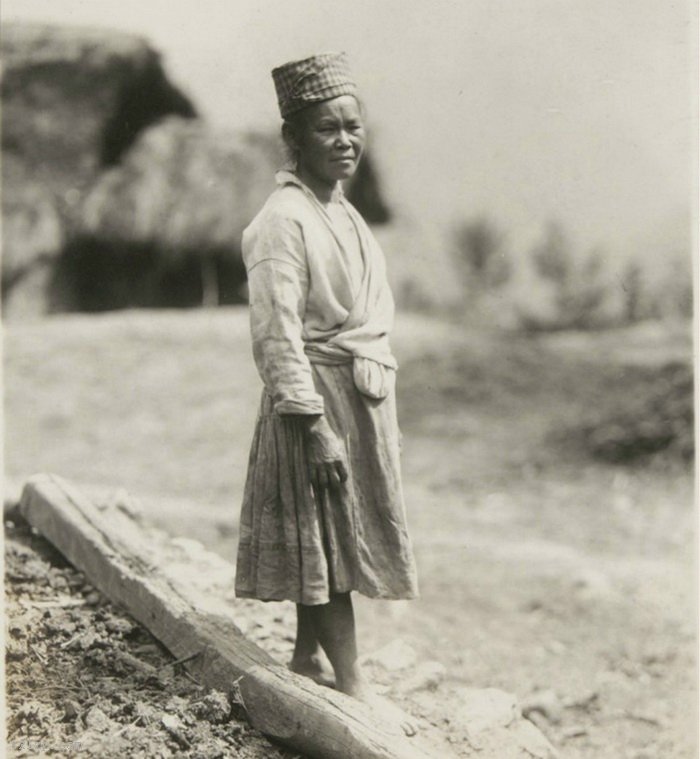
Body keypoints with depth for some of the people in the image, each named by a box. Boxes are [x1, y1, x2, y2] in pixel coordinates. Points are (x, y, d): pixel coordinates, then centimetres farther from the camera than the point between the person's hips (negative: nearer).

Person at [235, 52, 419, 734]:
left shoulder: (341, 211, 12)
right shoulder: (283, 220, -16)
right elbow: (277, 335, -20)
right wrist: (315, 427, -22)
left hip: (362, 395, 9)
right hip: (317, 396, -9)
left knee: (337, 532, 15)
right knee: (327, 532, -1)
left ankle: (307, 656, 29)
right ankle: (352, 684, 8)